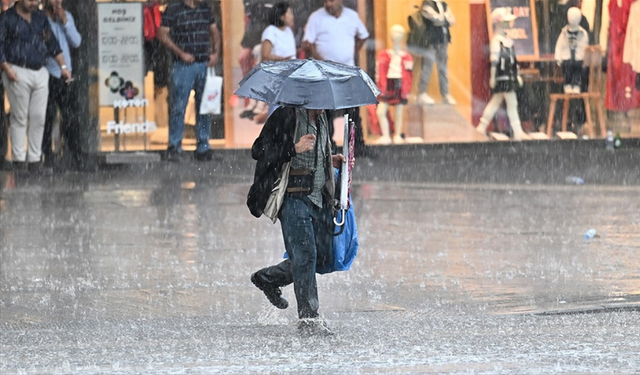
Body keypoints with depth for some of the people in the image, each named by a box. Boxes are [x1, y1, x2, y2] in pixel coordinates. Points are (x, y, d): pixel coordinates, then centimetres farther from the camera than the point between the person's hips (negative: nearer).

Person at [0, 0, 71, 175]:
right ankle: (19, 159, 0)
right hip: (18, 74, -5)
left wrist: (63, 66, 9)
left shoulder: (41, 17, 14)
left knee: (38, 118, 2)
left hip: (40, 73, 5)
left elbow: (52, 43, 16)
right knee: (20, 117, -3)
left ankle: (35, 159, 7)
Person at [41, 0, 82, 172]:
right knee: (47, 118, -3)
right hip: (47, 75, -5)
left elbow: (76, 42, 5)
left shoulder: (67, 17, 12)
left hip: (66, 74, 5)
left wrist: (65, 22, -3)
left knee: (71, 117, 5)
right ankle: (47, 159, 1)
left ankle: (76, 159, 10)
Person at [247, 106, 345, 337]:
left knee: (323, 257, 8)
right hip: (293, 198, -8)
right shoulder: (286, 117, -9)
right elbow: (258, 151, -13)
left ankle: (268, 278, 28)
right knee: (305, 254, -13)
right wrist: (294, 148, -23)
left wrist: (330, 161, 13)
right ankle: (308, 319, -9)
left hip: (319, 198, 8)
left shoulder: (321, 120, 16)